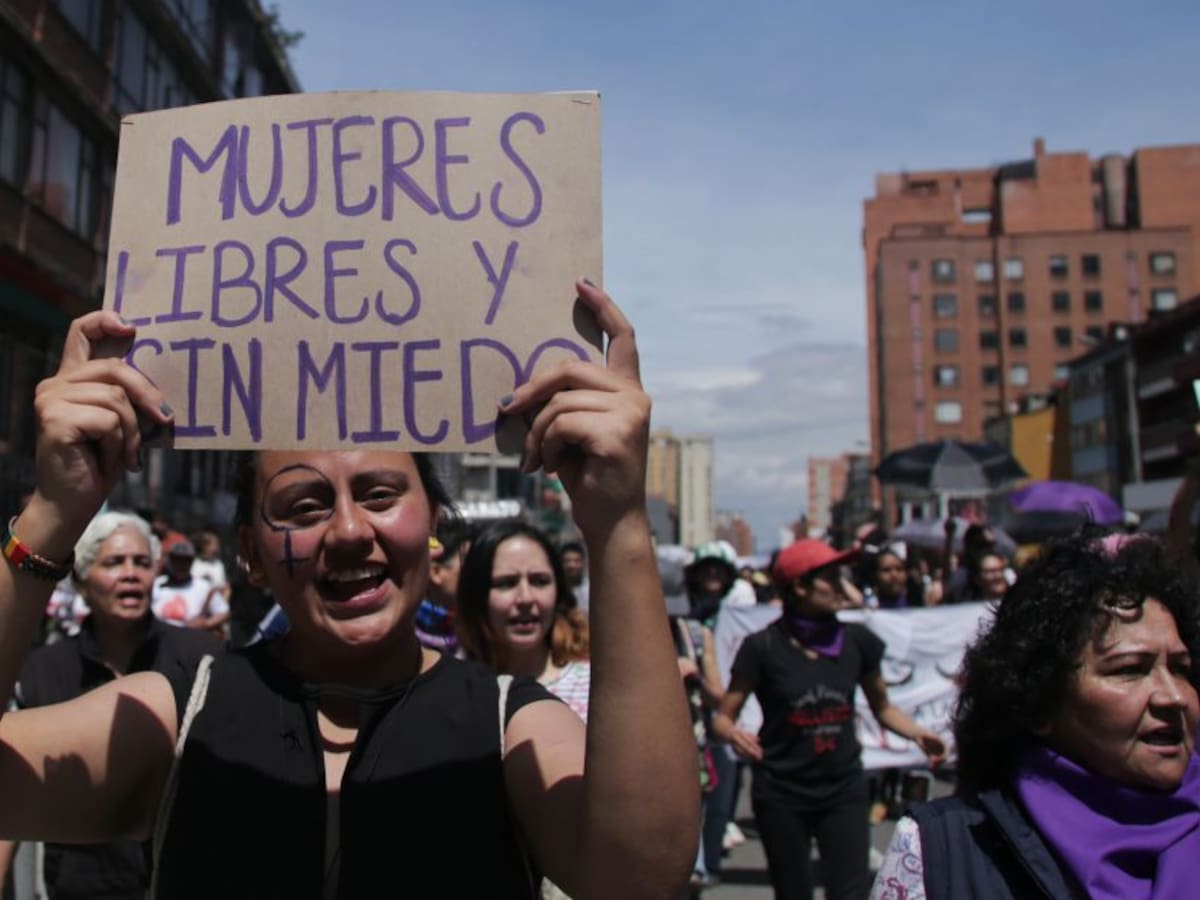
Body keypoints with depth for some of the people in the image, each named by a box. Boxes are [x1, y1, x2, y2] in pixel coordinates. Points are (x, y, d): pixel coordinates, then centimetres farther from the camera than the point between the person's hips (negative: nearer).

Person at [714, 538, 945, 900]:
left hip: (843, 791, 2)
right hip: (781, 795, -2)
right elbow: (723, 716, -6)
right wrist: (734, 734, -28)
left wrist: (917, 733, -9)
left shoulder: (857, 640, -3)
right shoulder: (763, 647, -11)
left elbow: (882, 707, 10)